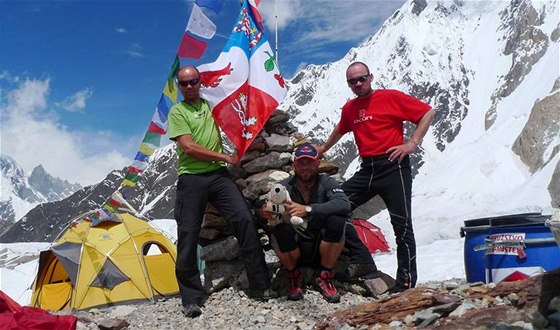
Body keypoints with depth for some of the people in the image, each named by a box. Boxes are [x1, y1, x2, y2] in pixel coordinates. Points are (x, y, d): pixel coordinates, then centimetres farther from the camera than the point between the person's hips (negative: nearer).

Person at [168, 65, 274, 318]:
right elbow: (189, 148, -11)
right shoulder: (177, 112, 1)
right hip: (191, 178, -3)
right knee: (187, 235, -1)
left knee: (244, 218, -12)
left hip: (218, 174, 3)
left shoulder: (211, 105, 15)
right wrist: (225, 157, -8)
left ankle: (260, 285, -1)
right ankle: (191, 298, 14)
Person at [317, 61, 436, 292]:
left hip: (393, 167, -6)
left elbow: (428, 112, -1)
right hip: (367, 170, 6)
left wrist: (412, 143, -10)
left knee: (402, 226, -3)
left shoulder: (391, 97, -2)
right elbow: (340, 130, 35)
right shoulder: (349, 108, 14)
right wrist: (323, 148, 46)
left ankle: (406, 283, 6)